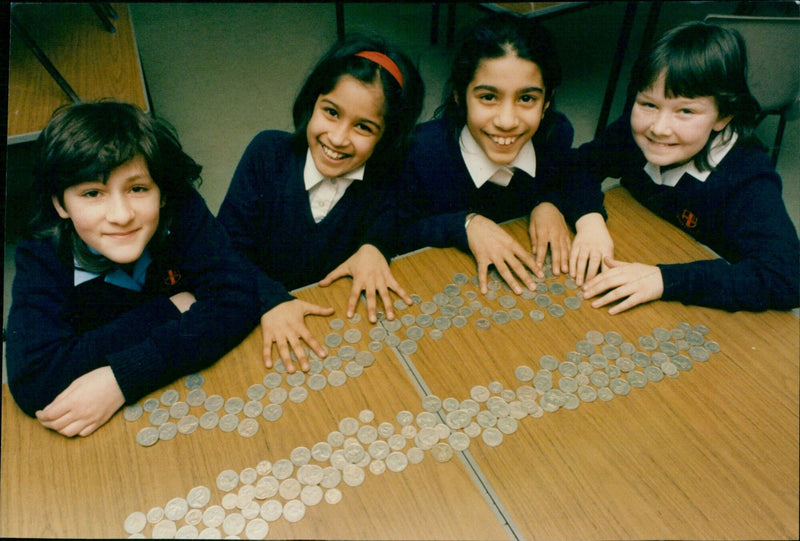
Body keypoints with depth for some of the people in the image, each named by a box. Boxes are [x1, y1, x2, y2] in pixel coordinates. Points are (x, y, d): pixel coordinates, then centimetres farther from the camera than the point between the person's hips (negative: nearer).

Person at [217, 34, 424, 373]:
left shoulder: (387, 177, -9)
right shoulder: (268, 153, -9)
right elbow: (227, 250, -12)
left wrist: (375, 245, -25)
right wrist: (271, 300, -27)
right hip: (263, 321, 1)